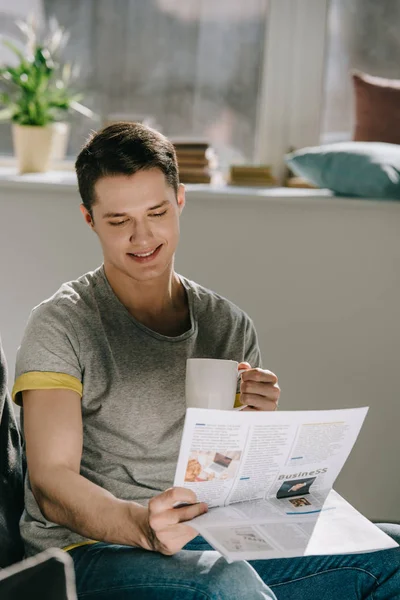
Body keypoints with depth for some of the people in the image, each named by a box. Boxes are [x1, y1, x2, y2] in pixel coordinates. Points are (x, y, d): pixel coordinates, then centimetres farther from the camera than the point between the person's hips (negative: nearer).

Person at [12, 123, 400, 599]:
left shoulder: (228, 325, 11)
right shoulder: (62, 326, -5)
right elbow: (51, 483, -15)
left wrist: (259, 420, -9)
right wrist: (141, 524, -35)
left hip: (209, 544, 5)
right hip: (91, 549, -5)